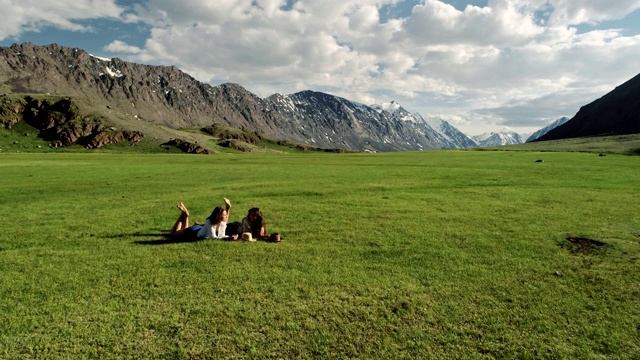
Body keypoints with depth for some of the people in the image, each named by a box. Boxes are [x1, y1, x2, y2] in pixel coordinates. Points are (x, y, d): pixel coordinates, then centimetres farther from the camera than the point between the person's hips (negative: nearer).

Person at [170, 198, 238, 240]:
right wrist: (228, 238, -61)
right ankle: (184, 214, 25)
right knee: (174, 232, 19)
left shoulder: (223, 222, -26)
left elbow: (222, 235, -25)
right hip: (193, 232, -6)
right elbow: (213, 237, -50)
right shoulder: (209, 222, -44)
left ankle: (185, 215, 40)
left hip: (200, 229, 6)